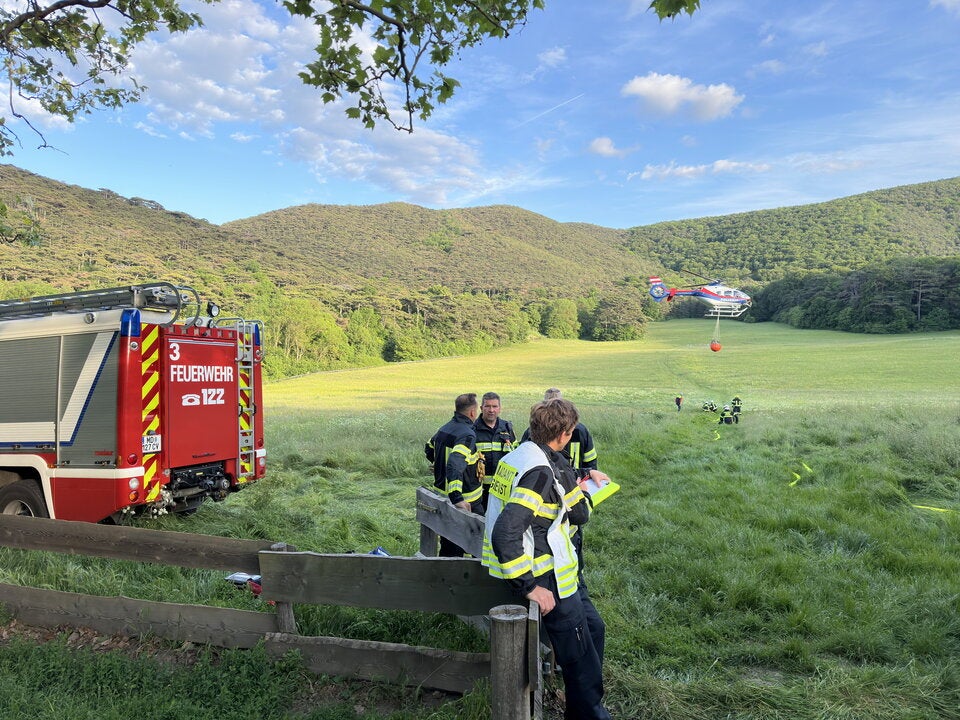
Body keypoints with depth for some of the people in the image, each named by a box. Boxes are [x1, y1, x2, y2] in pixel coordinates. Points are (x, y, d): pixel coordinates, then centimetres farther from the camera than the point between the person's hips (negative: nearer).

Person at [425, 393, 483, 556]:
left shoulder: (444, 429, 6)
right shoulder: (467, 435, -22)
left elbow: (428, 449, 23)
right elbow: (455, 463, -36)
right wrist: (457, 498, -41)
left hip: (443, 493, 8)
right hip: (466, 501, -8)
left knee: (448, 542, 18)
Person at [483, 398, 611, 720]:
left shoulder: (515, 456, 3)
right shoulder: (542, 470, -26)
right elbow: (505, 534, -30)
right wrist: (528, 586, -21)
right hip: (547, 577, -10)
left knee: (592, 627, 22)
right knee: (581, 657, 5)